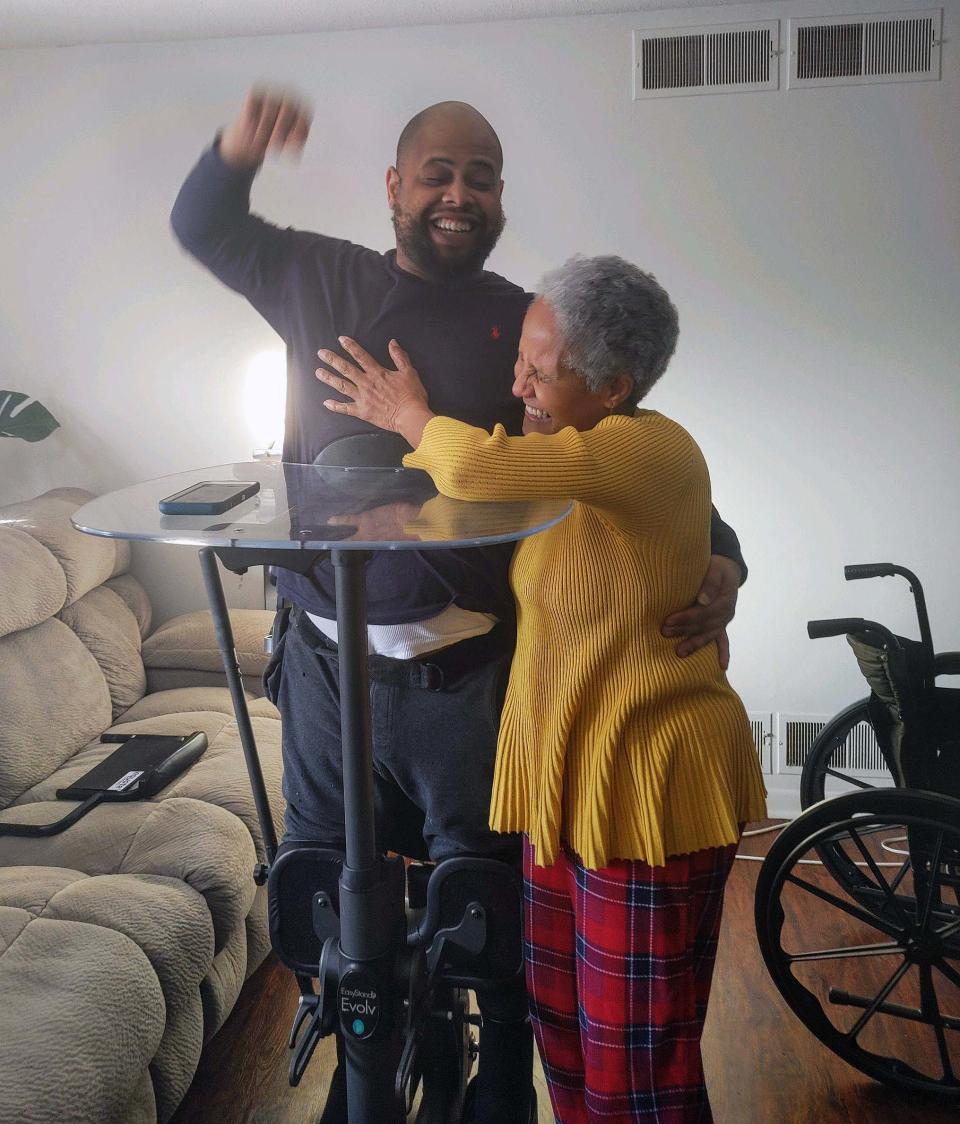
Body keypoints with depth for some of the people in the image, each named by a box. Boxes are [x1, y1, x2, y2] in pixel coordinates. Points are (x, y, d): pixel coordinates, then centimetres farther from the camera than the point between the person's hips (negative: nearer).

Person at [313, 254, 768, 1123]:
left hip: (645, 789, -9)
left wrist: (412, 418, -13)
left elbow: (476, 469, -33)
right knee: (561, 1021, 21)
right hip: (568, 776, 9)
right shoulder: (567, 455, 8)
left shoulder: (651, 450, -21)